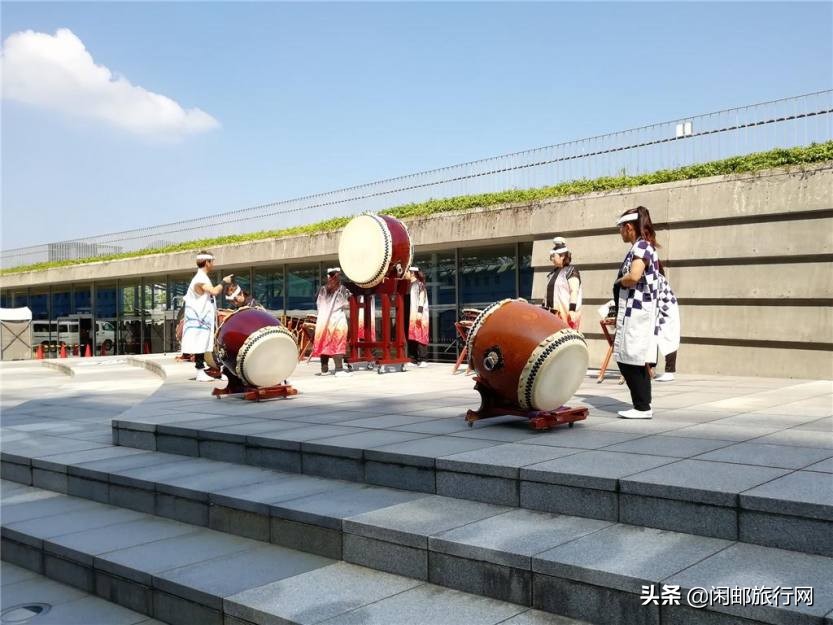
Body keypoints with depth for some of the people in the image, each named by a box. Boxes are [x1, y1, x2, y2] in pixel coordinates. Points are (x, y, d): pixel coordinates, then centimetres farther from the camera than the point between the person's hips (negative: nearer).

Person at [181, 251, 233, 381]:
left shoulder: (202, 278, 17)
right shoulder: (200, 279, -16)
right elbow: (214, 291, -30)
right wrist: (224, 282, -15)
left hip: (202, 318, 10)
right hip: (199, 319, -10)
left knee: (201, 346, 10)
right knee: (200, 345, -8)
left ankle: (201, 372, 12)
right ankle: (200, 373, -7)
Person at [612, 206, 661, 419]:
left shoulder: (641, 246, -11)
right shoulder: (641, 247, 18)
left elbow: (633, 277, -25)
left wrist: (618, 282, -4)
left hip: (636, 313, -9)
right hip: (633, 313, 9)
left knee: (631, 361, -5)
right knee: (632, 361, 12)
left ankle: (642, 407, 1)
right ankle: (642, 406, 17)